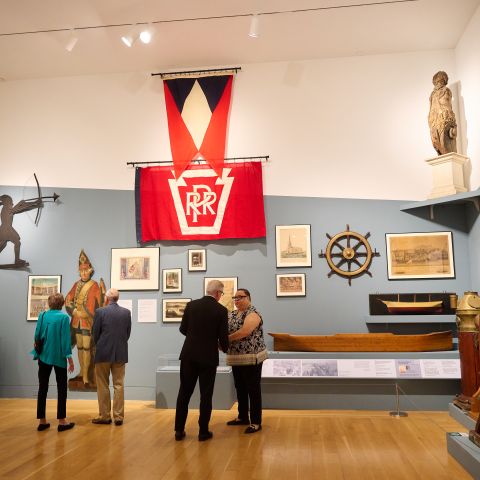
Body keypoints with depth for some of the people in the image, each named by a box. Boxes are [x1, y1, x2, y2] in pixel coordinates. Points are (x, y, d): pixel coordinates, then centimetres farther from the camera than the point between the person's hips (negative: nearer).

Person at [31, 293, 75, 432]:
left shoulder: (42, 316, 0)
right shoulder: (64, 317, -11)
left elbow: (37, 336, 4)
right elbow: (65, 338, -13)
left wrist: (37, 354, 15)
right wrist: (69, 358, -8)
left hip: (44, 357, 4)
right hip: (59, 357, -4)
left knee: (42, 388, 10)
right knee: (61, 388, 5)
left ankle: (42, 421, 13)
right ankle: (62, 421, 6)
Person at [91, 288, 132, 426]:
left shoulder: (100, 311, -9)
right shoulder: (126, 312, 0)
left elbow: (95, 334, -3)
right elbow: (128, 333, 5)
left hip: (103, 353, -2)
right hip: (120, 354, 3)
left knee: (103, 386, 9)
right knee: (118, 385, 8)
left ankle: (104, 416, 14)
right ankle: (118, 417, 9)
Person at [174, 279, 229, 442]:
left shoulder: (191, 305, 0)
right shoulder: (221, 310, -8)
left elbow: (183, 329, 6)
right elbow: (223, 336, -7)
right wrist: (224, 348, 15)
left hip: (189, 355, 3)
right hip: (208, 357, -3)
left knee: (184, 392, 12)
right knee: (206, 395, 8)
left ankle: (179, 430, 17)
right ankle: (203, 431, 14)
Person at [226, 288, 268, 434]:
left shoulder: (253, 313, -14)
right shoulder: (232, 314, 12)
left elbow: (244, 332, -27)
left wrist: (225, 340, -18)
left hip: (251, 357, -8)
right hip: (236, 358, 8)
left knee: (253, 390, -1)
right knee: (240, 388, 16)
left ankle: (256, 422, 7)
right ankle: (243, 417, 29)